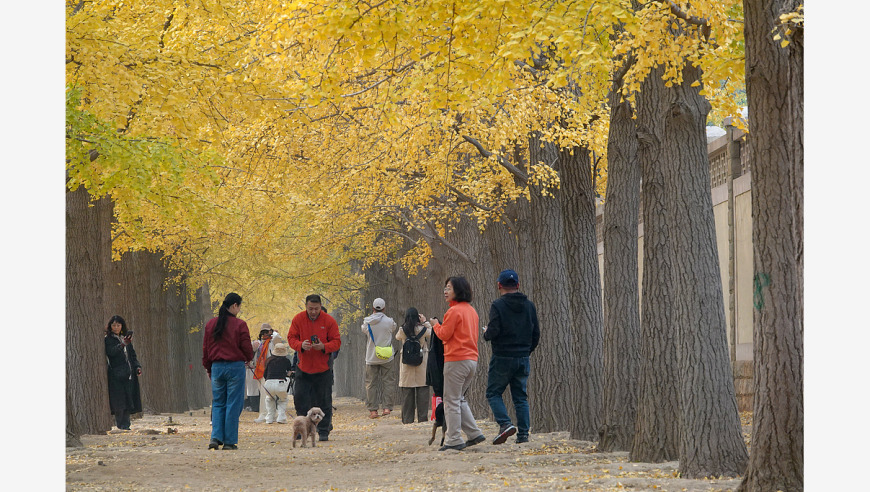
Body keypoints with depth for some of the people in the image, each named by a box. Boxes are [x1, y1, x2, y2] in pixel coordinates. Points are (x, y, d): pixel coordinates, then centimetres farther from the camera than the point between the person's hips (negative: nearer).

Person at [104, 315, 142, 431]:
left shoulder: (126, 339, 21)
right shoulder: (108, 340, 3)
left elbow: (133, 355, 22)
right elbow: (111, 352, -15)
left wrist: (137, 367, 5)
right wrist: (123, 344, -30)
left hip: (129, 374, 5)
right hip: (116, 374, -5)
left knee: (128, 402, 0)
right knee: (119, 403, -11)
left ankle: (126, 424, 3)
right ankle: (121, 425, -9)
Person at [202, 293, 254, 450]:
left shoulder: (210, 324, 6)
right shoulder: (239, 325, -9)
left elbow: (205, 349, 11)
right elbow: (247, 349, -6)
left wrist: (208, 369, 22)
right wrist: (248, 359, 17)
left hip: (216, 367, 4)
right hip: (235, 366, -4)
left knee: (218, 403, 11)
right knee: (233, 405, 2)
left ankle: (216, 437, -3)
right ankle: (229, 441, 2)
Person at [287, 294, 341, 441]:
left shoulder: (329, 321, -4)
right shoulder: (298, 319, 0)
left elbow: (337, 342, -2)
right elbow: (291, 338, 2)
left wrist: (324, 346, -21)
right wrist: (301, 345, -20)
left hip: (323, 369, -1)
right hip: (303, 367, 1)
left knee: (324, 401, 1)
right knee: (300, 399, -1)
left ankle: (323, 431, 9)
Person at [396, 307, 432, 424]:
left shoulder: (402, 331, -5)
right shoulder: (422, 329, -9)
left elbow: (397, 337, 17)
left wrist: (406, 325, 18)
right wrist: (425, 322, 13)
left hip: (406, 362, 1)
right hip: (422, 363, -1)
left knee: (407, 392, 5)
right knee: (422, 391, 3)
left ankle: (407, 419, 6)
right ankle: (422, 417, 1)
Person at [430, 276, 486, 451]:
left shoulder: (454, 311, -12)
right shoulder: (471, 311, 15)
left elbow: (444, 335, -12)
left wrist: (435, 325, 8)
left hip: (456, 360, -9)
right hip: (472, 359, 9)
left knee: (452, 400, -4)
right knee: (459, 399, 18)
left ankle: (454, 440, -5)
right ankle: (474, 434, 11)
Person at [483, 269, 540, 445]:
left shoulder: (498, 305, -10)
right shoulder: (529, 306, 7)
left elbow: (493, 331, -17)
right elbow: (536, 333, 10)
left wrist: (486, 333, 6)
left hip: (502, 358, -5)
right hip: (523, 359, 5)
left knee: (493, 393, 6)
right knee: (520, 396, 10)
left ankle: (505, 423, -14)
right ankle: (523, 434, 3)